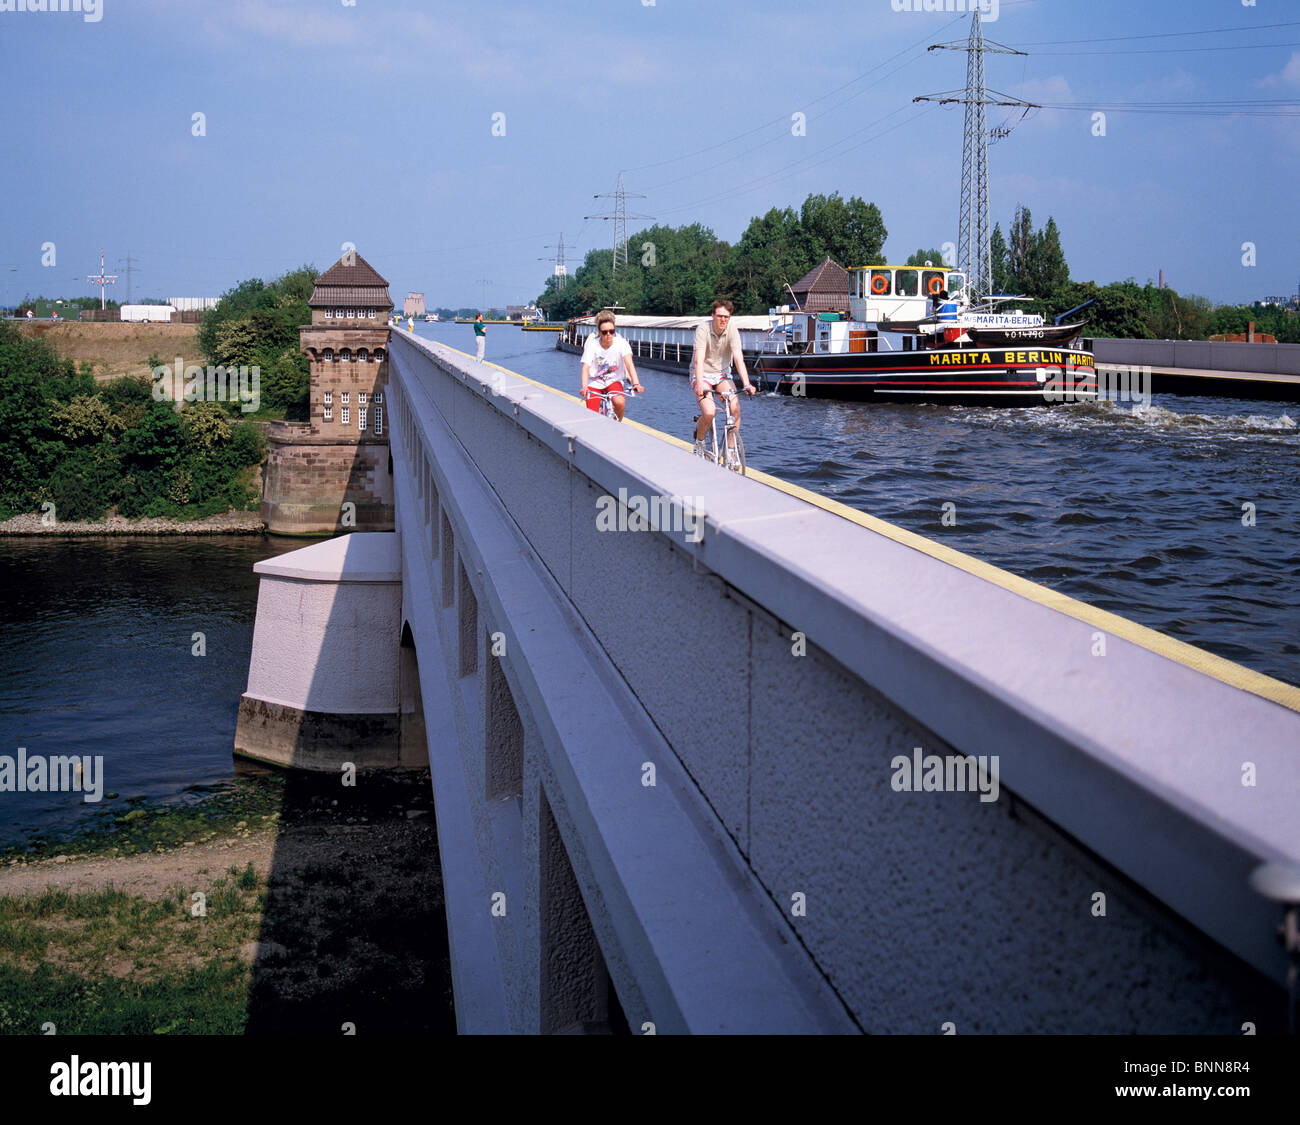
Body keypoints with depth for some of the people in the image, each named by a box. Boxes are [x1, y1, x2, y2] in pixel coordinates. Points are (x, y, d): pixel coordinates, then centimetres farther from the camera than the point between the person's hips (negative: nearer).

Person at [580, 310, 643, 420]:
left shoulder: (621, 343, -17)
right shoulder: (592, 344, -18)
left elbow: (629, 364, -29)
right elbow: (585, 367, -27)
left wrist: (636, 384, -45)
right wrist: (584, 387, -45)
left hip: (613, 381, 1)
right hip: (594, 383, -1)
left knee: (620, 402, -29)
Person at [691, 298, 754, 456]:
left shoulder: (732, 331, -12)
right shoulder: (703, 330, -19)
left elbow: (738, 358, -20)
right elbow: (699, 359, -29)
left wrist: (747, 384, -32)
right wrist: (700, 384, -43)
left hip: (722, 374, 3)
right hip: (703, 374, -3)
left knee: (735, 408, -19)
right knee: (709, 412, -25)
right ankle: (699, 441, 6)